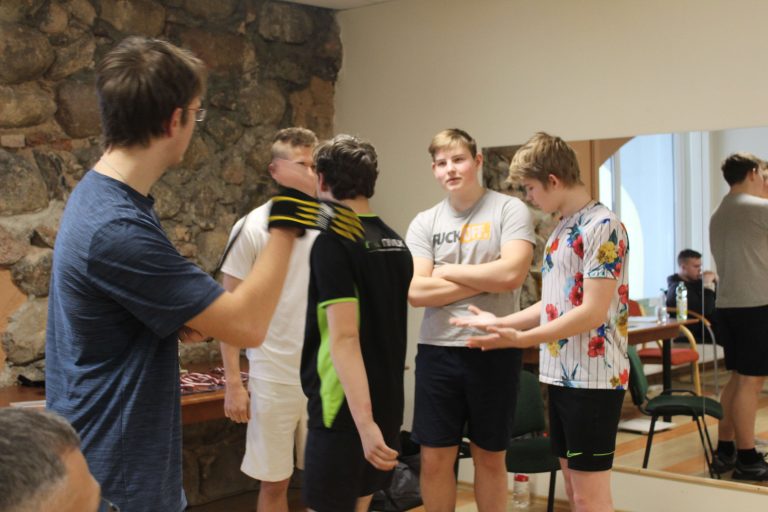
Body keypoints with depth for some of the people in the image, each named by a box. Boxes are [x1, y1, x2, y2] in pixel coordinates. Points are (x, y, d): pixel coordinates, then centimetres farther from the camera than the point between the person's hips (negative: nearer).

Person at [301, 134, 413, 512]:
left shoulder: (332, 242, -15)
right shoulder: (395, 242, 9)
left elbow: (344, 338, -23)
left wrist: (363, 421, -28)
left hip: (347, 408, -8)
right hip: (387, 402, 8)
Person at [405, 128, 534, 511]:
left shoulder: (509, 209, -3)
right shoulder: (424, 223, 5)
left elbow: (512, 274, -18)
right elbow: (416, 291, -8)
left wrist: (448, 271, -8)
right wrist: (484, 281, -12)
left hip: (495, 350, -2)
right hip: (437, 350, 3)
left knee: (490, 457, 12)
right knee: (434, 458, 9)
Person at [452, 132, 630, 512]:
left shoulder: (602, 227, -15)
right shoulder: (563, 228, 14)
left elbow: (592, 312, -21)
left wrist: (521, 339, -19)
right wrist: (499, 322, 15)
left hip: (593, 378, -9)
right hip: (561, 375, 9)